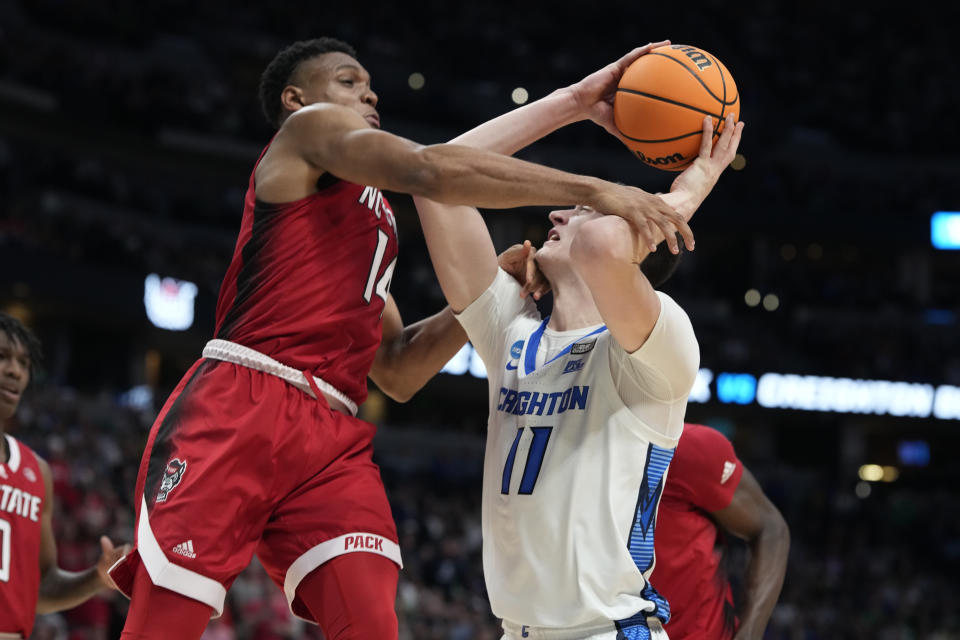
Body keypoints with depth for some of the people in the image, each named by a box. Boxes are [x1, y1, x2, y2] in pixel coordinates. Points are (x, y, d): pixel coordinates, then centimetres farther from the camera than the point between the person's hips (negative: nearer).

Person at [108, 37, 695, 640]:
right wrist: (593, 190, -14)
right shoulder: (311, 127, 8)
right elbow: (432, 169, -11)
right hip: (240, 407, -8)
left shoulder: (376, 223, 31)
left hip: (334, 438, 8)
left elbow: (397, 373, 28)